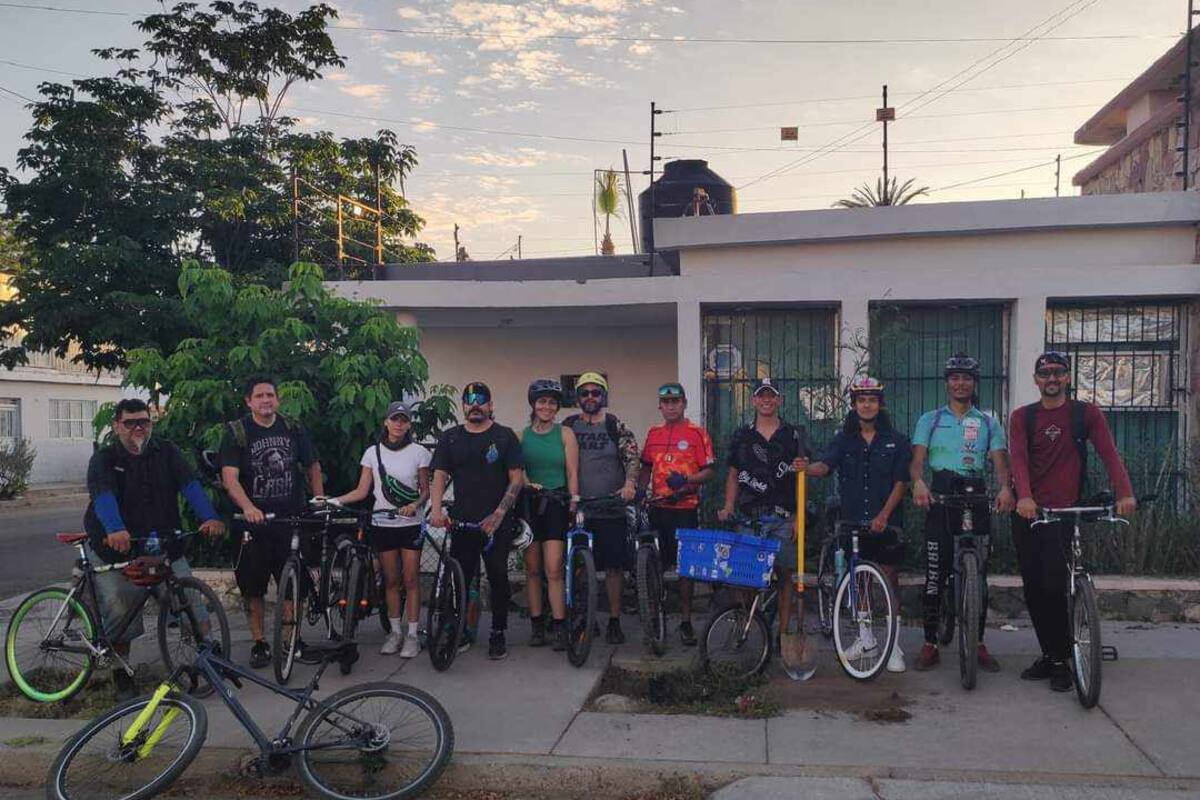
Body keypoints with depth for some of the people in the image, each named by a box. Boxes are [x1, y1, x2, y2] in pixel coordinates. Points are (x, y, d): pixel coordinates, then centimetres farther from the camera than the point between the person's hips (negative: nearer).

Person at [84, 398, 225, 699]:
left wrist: (210, 518, -29)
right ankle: (121, 676, 21)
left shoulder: (166, 452, 3)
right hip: (116, 549, -1)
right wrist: (115, 530, -43)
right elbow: (103, 496, -23)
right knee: (119, 616, 3)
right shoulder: (104, 459, -4)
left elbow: (190, 485, -11)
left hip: (165, 546, 1)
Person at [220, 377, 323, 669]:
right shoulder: (237, 432, -4)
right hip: (254, 522, -2)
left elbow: (313, 466, 15)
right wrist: (248, 507, -31)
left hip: (291, 519, 2)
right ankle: (258, 643, 18)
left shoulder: (293, 430, 6)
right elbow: (229, 477, -15)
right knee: (253, 588, 5)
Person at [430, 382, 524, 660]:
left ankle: (498, 635, 14)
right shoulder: (450, 438, 9)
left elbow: (517, 479, -3)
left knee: (498, 579, 3)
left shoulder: (504, 436, 1)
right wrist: (437, 509, -16)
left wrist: (498, 515, -12)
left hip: (497, 523, -2)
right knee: (459, 579, 3)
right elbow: (440, 475, 2)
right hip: (462, 522, 2)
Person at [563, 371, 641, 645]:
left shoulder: (616, 426, 3)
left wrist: (629, 483, -20)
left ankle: (614, 621, 11)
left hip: (611, 509, -2)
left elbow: (633, 457, -2)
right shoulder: (568, 426, 9)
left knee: (613, 566, 0)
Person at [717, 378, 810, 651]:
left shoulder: (793, 435, 7)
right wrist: (728, 506, 1)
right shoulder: (741, 436, 11)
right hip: (748, 517, 1)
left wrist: (799, 518, -4)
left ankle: (784, 631, 7)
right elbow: (734, 475, 14)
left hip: (783, 518, -1)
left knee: (785, 574, 0)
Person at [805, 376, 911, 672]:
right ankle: (866, 637, 26)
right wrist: (806, 468, -33)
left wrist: (884, 514, -15)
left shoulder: (896, 440, 2)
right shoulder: (844, 440, 6)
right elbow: (824, 465, -10)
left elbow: (900, 482, -3)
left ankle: (894, 644, 7)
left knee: (890, 578, -2)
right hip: (852, 520, 2)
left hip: (886, 521, -2)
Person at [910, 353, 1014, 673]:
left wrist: (1005, 488, -22)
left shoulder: (988, 422, 12)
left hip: (976, 497, 1)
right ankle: (930, 644, 6)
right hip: (940, 497, -1)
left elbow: (999, 461, 0)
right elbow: (917, 460, -2)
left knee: (978, 572, 4)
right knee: (935, 573, -2)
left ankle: (979, 644, 16)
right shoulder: (930, 420, 10)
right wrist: (918, 483, -24)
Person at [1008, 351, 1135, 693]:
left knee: (1053, 585, -11)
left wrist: (1125, 493, -24)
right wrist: (1024, 497, -26)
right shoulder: (1022, 417, 7)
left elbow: (1109, 454, -7)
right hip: (1028, 512, 3)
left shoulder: (1086, 414, 4)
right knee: (1033, 588, 6)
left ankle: (1060, 661, 6)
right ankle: (1049, 655, 21)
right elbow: (1019, 459, -8)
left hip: (1064, 512, -3)